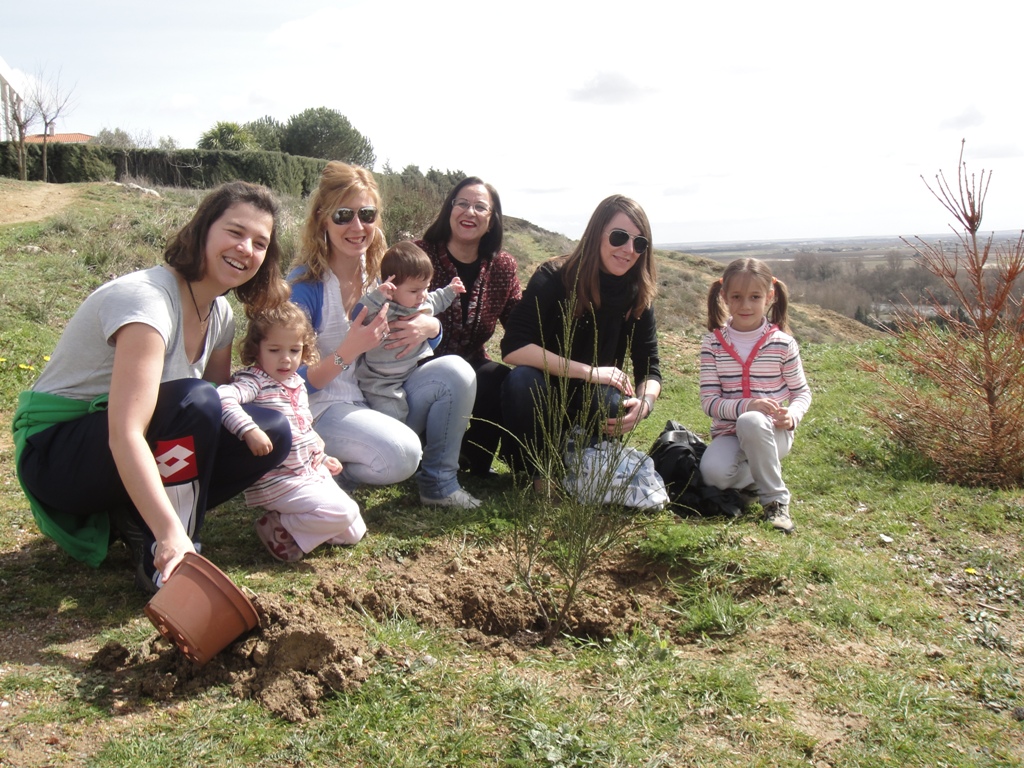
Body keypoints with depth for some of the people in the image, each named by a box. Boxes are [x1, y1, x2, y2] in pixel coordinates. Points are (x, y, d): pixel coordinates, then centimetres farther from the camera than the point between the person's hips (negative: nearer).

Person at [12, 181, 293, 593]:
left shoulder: (219, 314, 0)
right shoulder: (145, 299, -27)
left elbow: (220, 408, 5)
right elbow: (125, 436, -38)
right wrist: (171, 534, -47)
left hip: (132, 451, 8)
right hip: (55, 451, -8)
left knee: (273, 432, -10)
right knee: (193, 401, -34)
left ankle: (128, 517, -2)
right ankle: (157, 553, -19)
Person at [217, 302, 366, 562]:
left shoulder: (297, 384, 11)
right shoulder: (253, 380, -15)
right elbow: (223, 396, -36)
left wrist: (322, 457, 22)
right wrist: (250, 430, -45)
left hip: (312, 472, 9)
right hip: (279, 481, -8)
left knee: (354, 532, 6)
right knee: (341, 512, -22)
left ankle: (293, 521, 15)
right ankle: (278, 528, -5)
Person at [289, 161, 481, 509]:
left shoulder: (380, 272, 4)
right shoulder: (305, 285, -15)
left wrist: (431, 326, -12)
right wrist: (349, 351, -31)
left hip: (381, 400, 7)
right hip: (325, 409, -7)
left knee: (455, 371, -12)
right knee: (400, 454, -33)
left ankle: (438, 482, -1)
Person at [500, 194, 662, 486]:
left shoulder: (637, 294, -5)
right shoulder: (553, 277, -16)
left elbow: (649, 369, -6)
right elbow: (513, 348, -26)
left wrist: (645, 402, -31)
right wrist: (589, 371, -30)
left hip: (591, 403, 3)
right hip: (541, 397, -2)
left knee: (613, 405, -31)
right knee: (522, 379, -34)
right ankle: (541, 472, -12)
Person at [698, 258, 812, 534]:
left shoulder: (782, 343, -2)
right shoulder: (713, 344, -1)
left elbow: (802, 392, 6)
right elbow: (709, 402, -6)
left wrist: (792, 415, -18)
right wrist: (746, 405, -24)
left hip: (772, 433, -1)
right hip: (728, 432, 1)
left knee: (751, 423, -38)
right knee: (713, 472, -31)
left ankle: (775, 499, -18)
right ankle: (758, 476, 6)